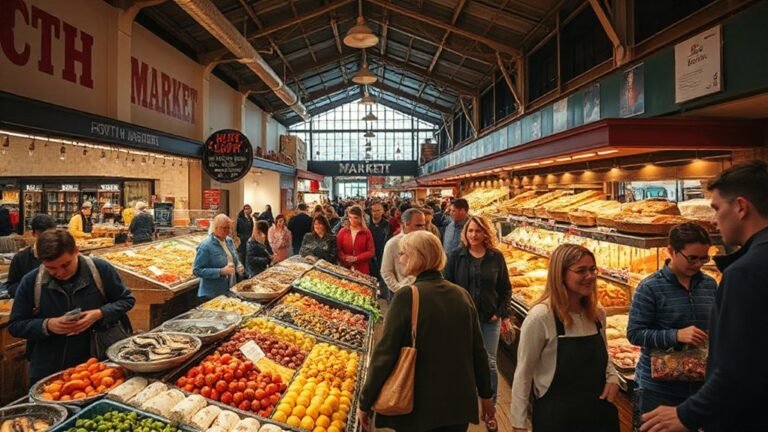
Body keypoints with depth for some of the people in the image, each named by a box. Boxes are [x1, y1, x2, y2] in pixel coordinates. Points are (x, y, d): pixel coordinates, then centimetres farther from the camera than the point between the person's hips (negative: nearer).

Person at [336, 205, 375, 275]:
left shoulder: (366, 232, -1)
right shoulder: (342, 232, 5)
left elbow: (371, 252, -4)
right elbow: (338, 249, 5)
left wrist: (356, 258, -14)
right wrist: (344, 257, -14)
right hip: (345, 269, 2)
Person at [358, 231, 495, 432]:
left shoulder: (407, 296, -17)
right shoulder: (462, 295, -2)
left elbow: (385, 353, -16)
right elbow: (478, 350, 4)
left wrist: (365, 402, -6)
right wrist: (485, 394, 16)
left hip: (417, 406, -4)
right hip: (459, 403, 4)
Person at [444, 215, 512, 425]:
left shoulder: (496, 256, -2)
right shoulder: (456, 256, -4)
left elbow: (505, 288, 4)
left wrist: (505, 315, -1)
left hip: (490, 318, 0)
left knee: (489, 363, 5)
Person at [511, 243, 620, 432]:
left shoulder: (598, 314, -1)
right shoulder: (541, 317, -20)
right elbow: (523, 375, -14)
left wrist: (612, 377, -4)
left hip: (599, 412, 6)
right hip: (556, 416, -5)